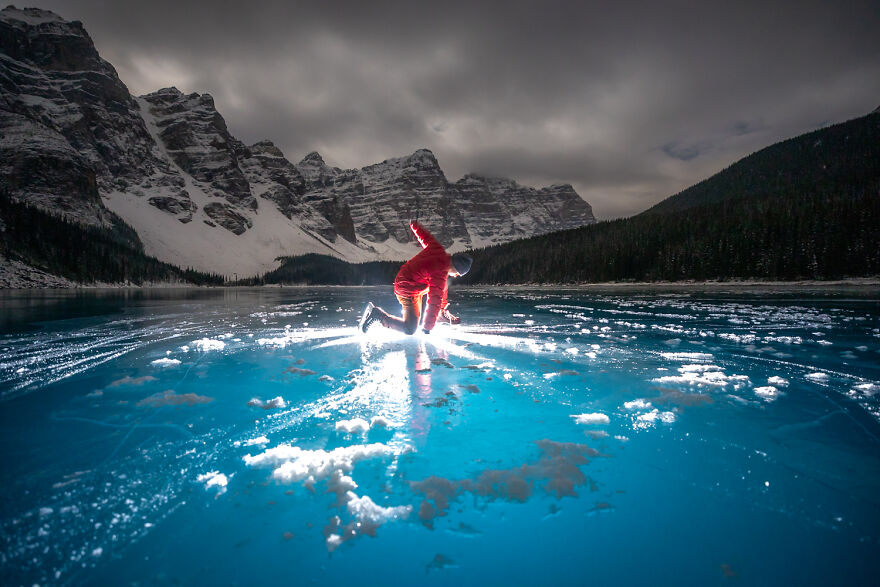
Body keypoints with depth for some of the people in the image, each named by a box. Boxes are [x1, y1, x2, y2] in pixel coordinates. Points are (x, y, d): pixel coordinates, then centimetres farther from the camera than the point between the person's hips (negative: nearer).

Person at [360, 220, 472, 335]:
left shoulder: (438, 248, -8)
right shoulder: (440, 275, -30)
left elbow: (424, 235, 11)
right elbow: (434, 302, -27)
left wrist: (414, 225, 33)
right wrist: (427, 328, -21)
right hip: (409, 292, -10)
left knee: (444, 285, 22)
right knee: (410, 329, -16)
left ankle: (443, 313, 33)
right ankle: (377, 314, -10)